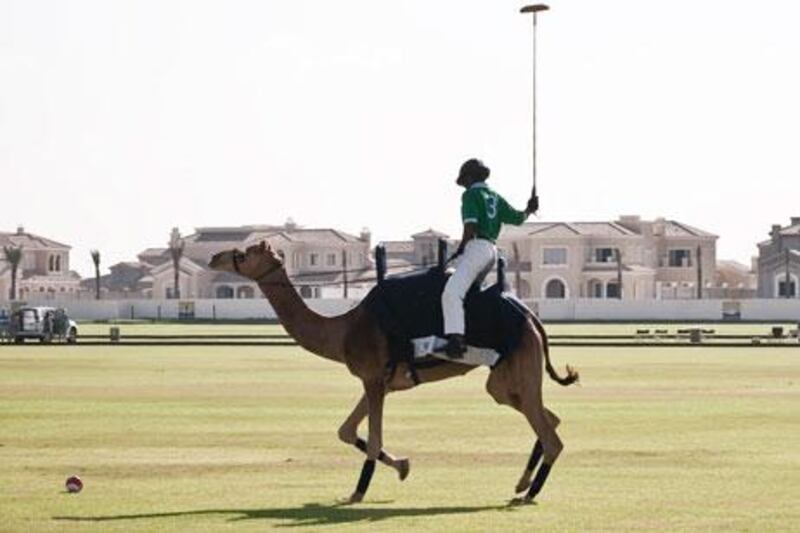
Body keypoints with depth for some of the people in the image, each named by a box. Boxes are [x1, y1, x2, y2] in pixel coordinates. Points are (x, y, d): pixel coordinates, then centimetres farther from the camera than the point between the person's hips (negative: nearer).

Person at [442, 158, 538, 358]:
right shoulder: (495, 197, 22)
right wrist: (528, 211, 45)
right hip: (492, 250, 9)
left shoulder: (471, 194, 1)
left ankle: (456, 338, -42)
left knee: (452, 292, -25)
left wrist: (460, 248, -2)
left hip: (476, 246, -9)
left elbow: (470, 226, -11)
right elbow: (517, 218, 26)